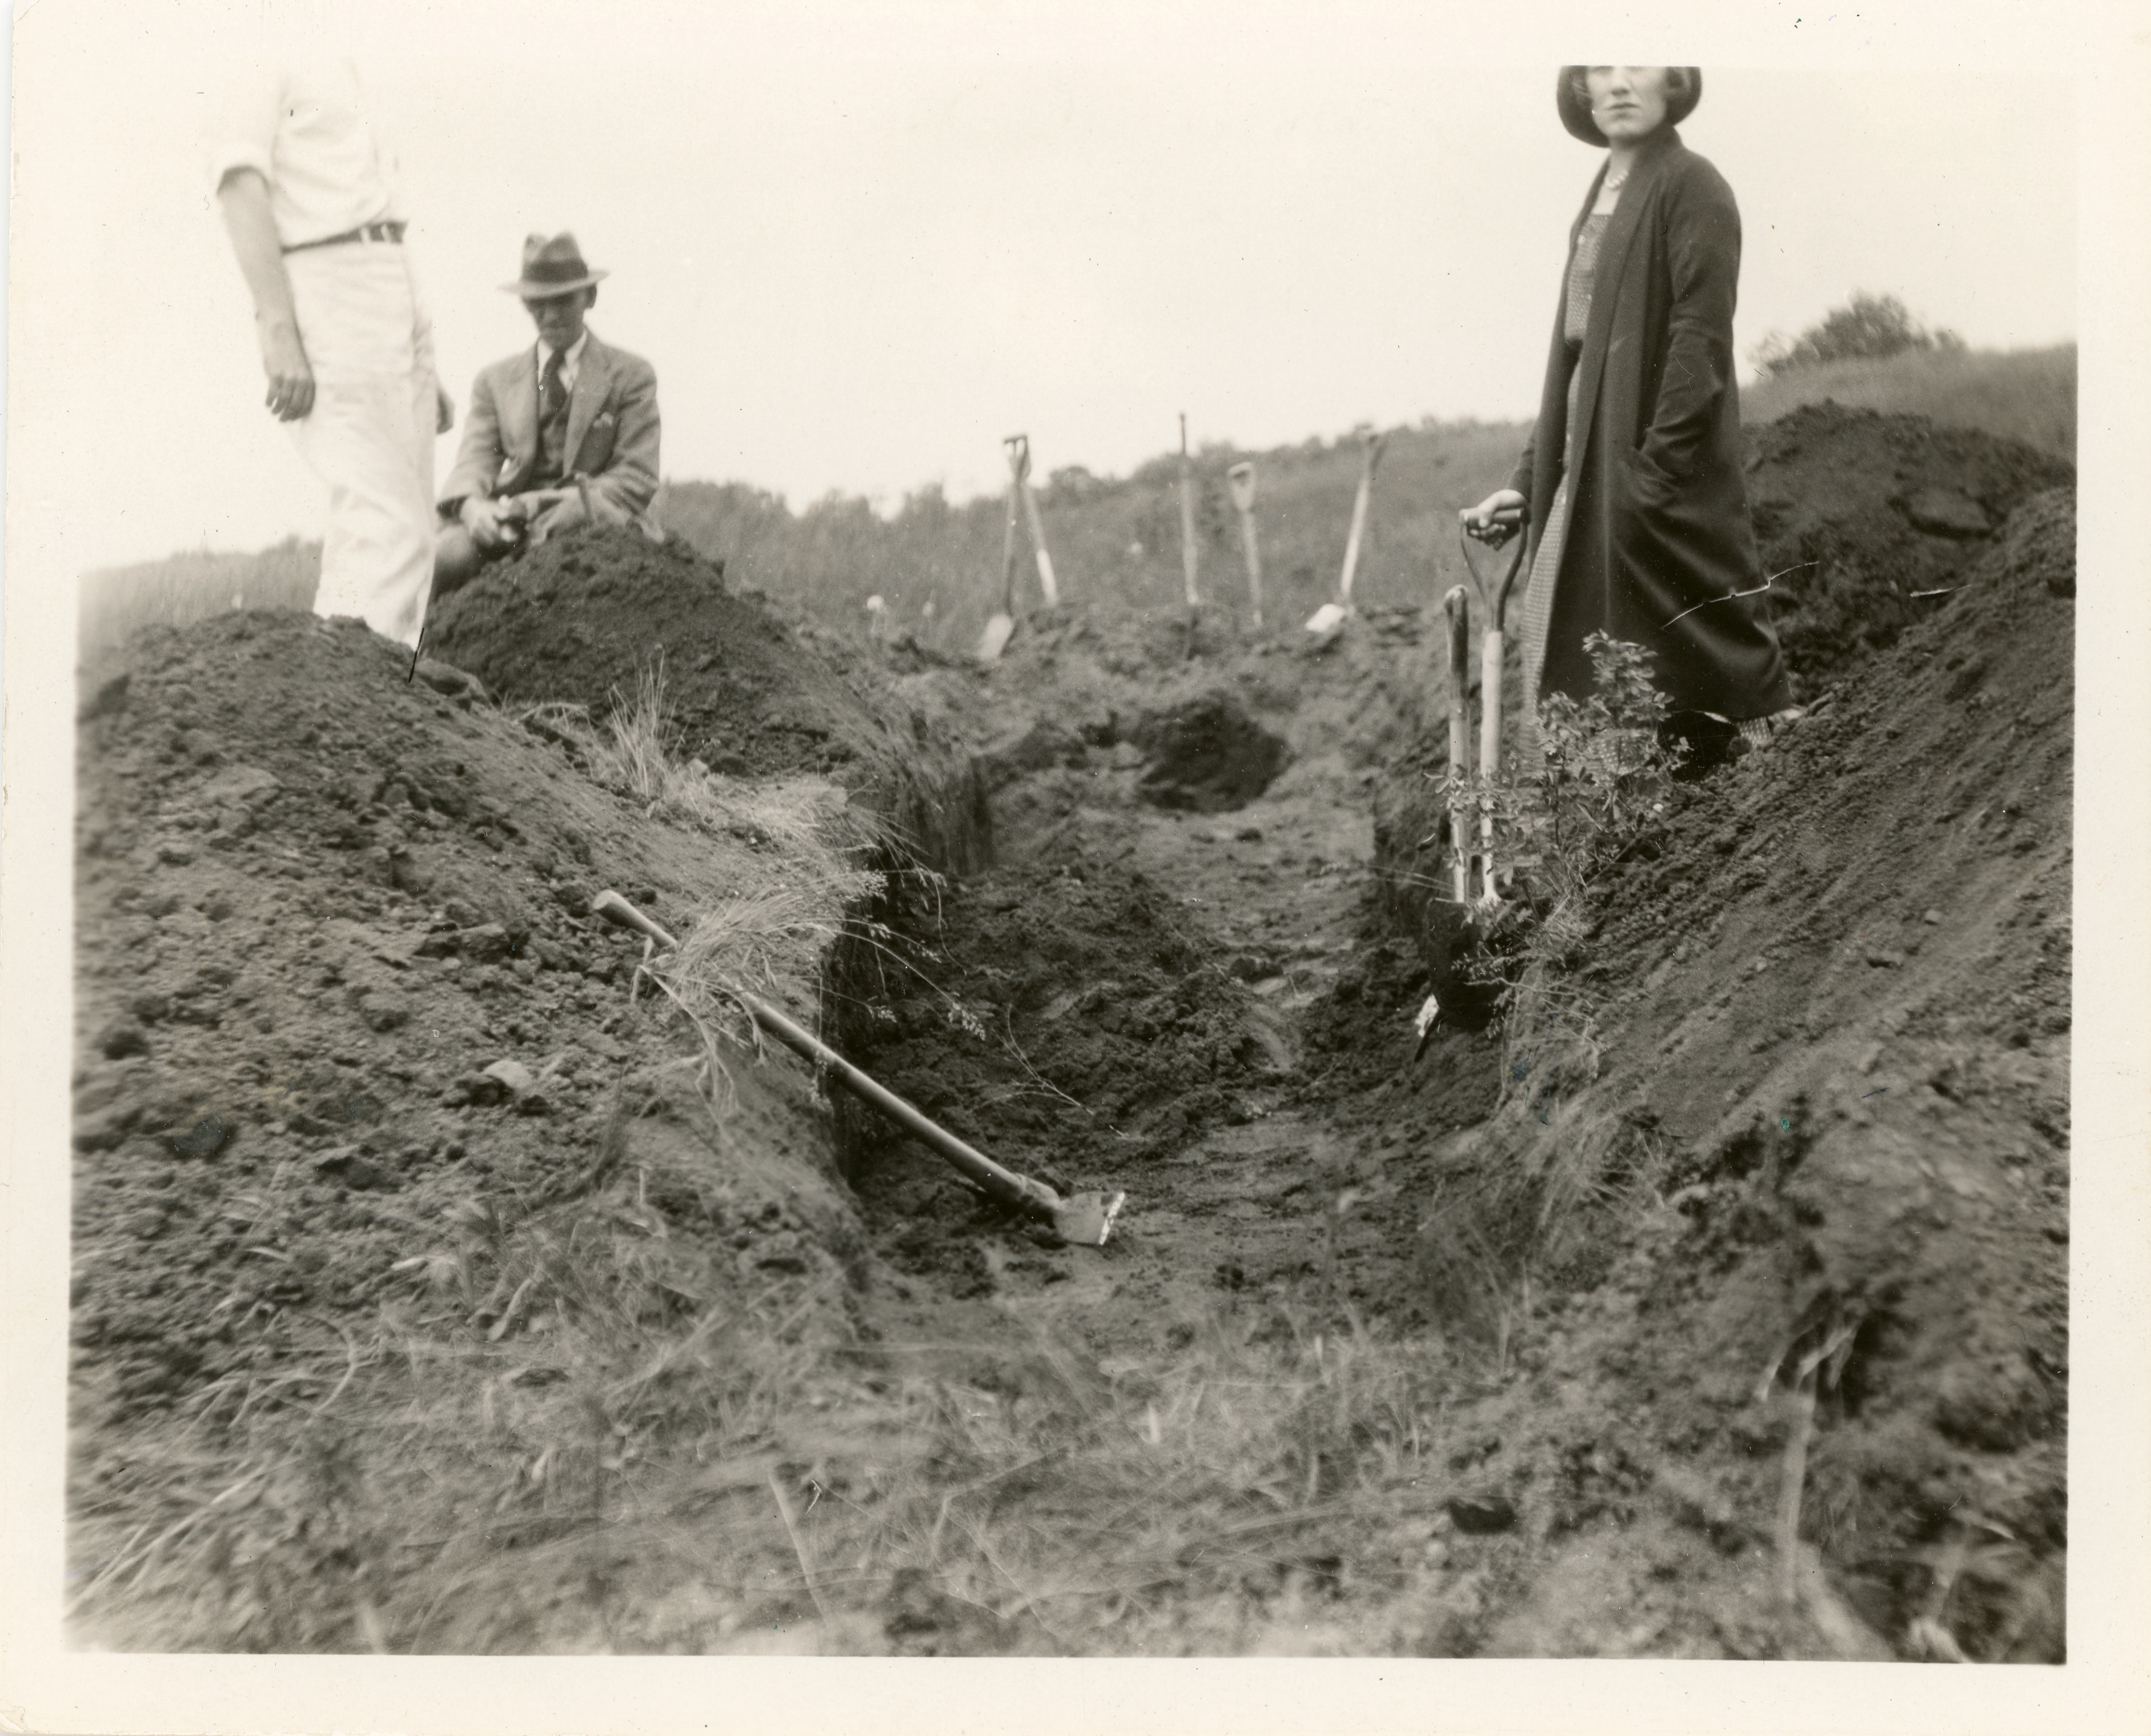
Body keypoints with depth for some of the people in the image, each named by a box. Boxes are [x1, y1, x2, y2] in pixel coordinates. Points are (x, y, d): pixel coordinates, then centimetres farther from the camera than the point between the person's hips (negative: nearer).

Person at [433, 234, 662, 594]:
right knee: (447, 558, -29)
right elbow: (475, 459, 7)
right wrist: (472, 504, -19)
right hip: (510, 523, 3)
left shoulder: (631, 376, 11)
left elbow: (637, 477, 2)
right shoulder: (495, 380, 20)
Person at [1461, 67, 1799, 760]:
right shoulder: (1602, 196, 17)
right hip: (1587, 476, 8)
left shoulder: (1691, 188, -6)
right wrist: (1528, 482, 14)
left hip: (1659, 484, -8)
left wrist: (1656, 469, -21)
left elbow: (1700, 340, -15)